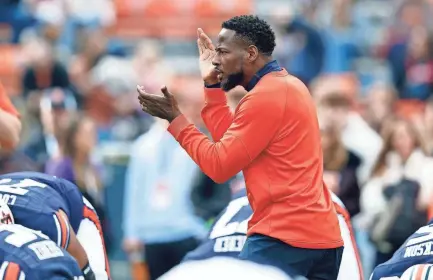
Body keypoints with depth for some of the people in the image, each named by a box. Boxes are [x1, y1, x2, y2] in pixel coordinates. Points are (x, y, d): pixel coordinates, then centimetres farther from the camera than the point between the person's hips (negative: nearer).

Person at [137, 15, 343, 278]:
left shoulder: (265, 96, -12)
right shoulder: (289, 85, 17)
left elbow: (219, 165, -10)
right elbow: (231, 142, 18)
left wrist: (174, 117, -3)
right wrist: (212, 86, 18)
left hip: (284, 237, -10)